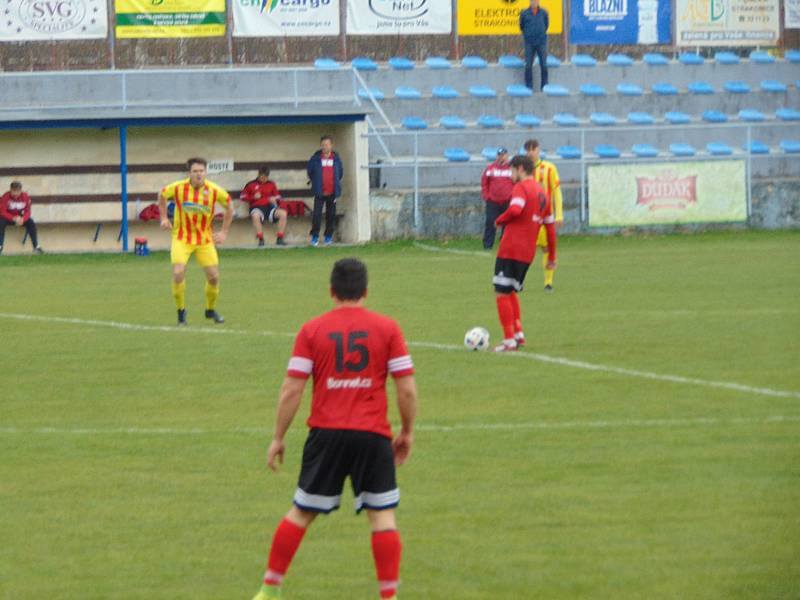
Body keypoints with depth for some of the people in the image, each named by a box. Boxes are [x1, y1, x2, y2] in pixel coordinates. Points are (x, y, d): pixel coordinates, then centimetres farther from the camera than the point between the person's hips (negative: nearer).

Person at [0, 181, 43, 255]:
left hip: (20, 217, 2)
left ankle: (36, 246, -13)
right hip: (8, 217, -2)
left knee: (31, 223, -22)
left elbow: (27, 212, -13)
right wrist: (14, 218, -39)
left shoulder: (25, 196, -16)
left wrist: (22, 219, -35)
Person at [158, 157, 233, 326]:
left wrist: (224, 232, 4)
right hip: (182, 239, -2)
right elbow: (162, 195, 8)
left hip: (205, 239, 2)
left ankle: (211, 310, 26)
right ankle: (181, 312, 1)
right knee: (178, 273, -19)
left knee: (214, 277, 0)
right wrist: (164, 218, 3)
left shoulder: (214, 190, -12)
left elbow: (229, 206, 6)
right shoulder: (178, 188, -13)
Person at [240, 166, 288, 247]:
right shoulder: (251, 184, 4)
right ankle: (261, 239, -30)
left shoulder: (271, 184, 12)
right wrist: (253, 197, -10)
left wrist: (274, 199, -7)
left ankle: (279, 239, -15)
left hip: (269, 207, 3)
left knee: (283, 213, -23)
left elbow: (277, 196, 17)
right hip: (257, 207, -3)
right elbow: (242, 196, 5)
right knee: (255, 216, -40)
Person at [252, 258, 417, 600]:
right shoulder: (387, 328, 1)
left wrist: (278, 438, 7)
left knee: (301, 513, 12)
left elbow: (291, 391, -1)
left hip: (326, 432, 1)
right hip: (373, 435, -1)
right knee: (382, 514, 3)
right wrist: (407, 432, 12)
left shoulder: (312, 331, 1)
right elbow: (407, 389, -1)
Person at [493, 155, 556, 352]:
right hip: (528, 253, 8)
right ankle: (518, 333, 13)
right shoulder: (542, 193, 18)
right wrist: (551, 256, 27)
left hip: (511, 249, -8)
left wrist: (500, 220, -5)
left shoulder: (521, 188, -6)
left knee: (501, 293, -2)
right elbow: (550, 227, 21)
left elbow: (515, 210, -25)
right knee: (510, 292, 22)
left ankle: (509, 340, -4)